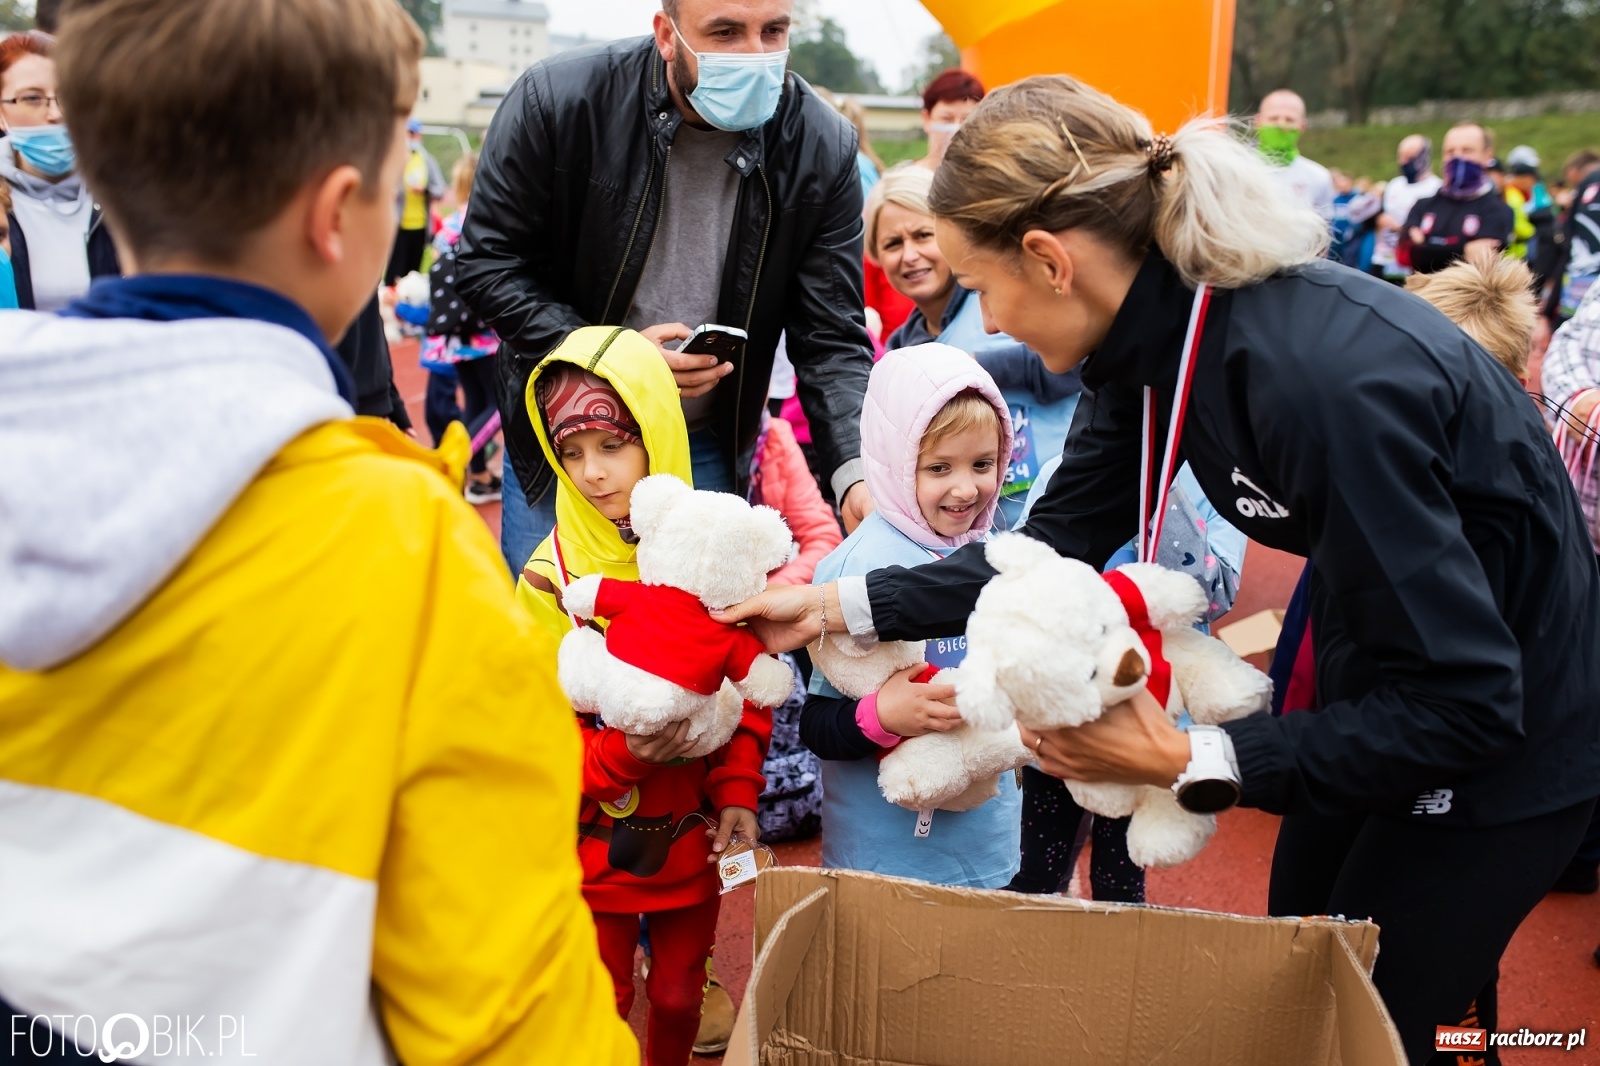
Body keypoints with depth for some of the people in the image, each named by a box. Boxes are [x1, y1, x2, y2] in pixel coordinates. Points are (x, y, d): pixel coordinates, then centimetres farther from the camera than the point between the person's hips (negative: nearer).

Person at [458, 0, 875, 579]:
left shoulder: (824, 147, -14)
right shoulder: (556, 98, -18)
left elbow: (831, 339, -13)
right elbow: (488, 264, -11)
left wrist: (856, 472, -29)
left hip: (709, 452, 1)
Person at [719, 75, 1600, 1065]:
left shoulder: (1327, 379, -37)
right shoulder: (1158, 332, -12)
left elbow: (1465, 704, -31)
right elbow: (1055, 543, -2)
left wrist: (1188, 760, -28)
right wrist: (836, 604, -6)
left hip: (1506, 722, -7)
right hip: (1384, 677, 7)